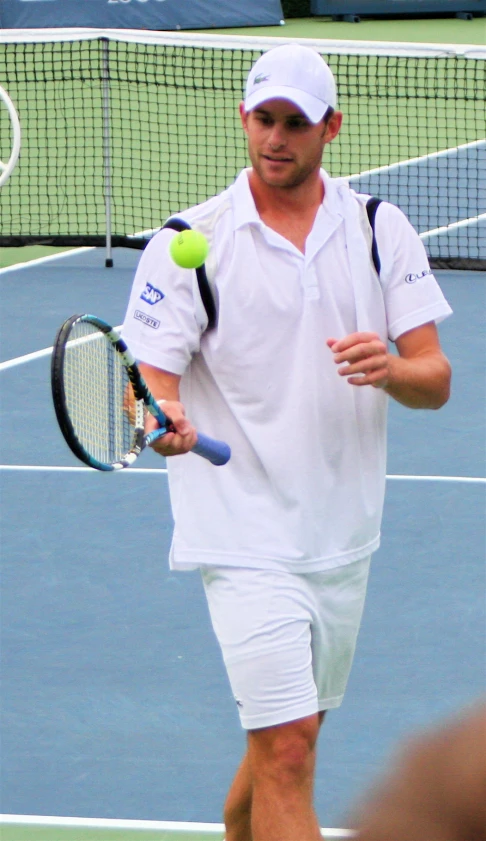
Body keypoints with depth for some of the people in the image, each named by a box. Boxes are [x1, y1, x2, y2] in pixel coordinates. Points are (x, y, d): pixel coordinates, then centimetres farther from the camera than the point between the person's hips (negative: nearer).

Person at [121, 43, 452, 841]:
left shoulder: (381, 230, 3)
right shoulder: (189, 244, -7)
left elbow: (436, 381, 0)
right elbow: (153, 380, -10)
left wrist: (392, 369, -23)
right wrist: (165, 422, -33)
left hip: (343, 534, 5)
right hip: (245, 537, -5)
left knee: (283, 742, 16)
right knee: (287, 747, -14)